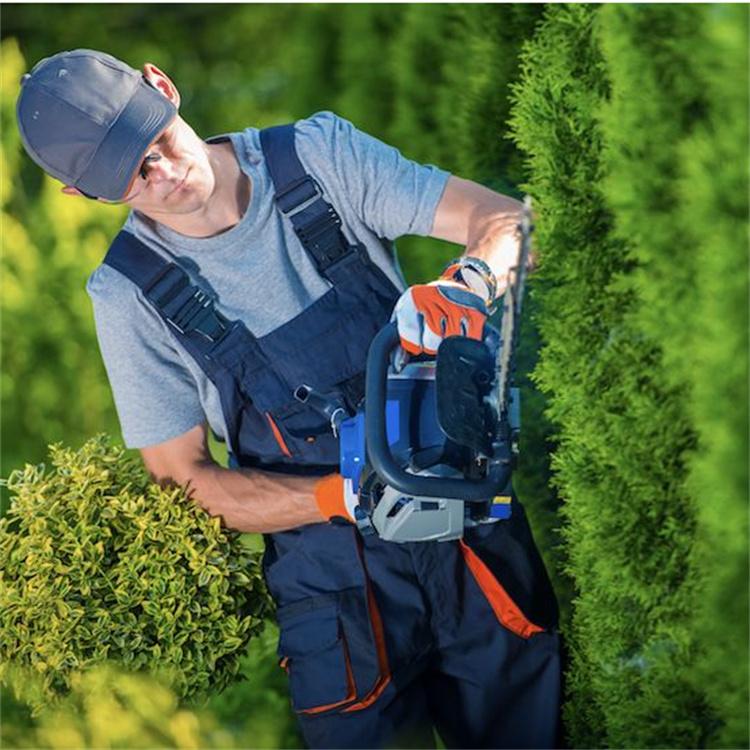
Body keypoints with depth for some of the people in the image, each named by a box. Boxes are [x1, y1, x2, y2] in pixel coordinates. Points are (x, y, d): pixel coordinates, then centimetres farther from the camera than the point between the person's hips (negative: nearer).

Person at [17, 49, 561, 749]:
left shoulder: (318, 153, -5)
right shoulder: (130, 293, -7)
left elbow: (504, 219, -7)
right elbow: (183, 475, -5)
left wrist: (463, 284, -32)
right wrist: (346, 498, -20)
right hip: (334, 573, -1)